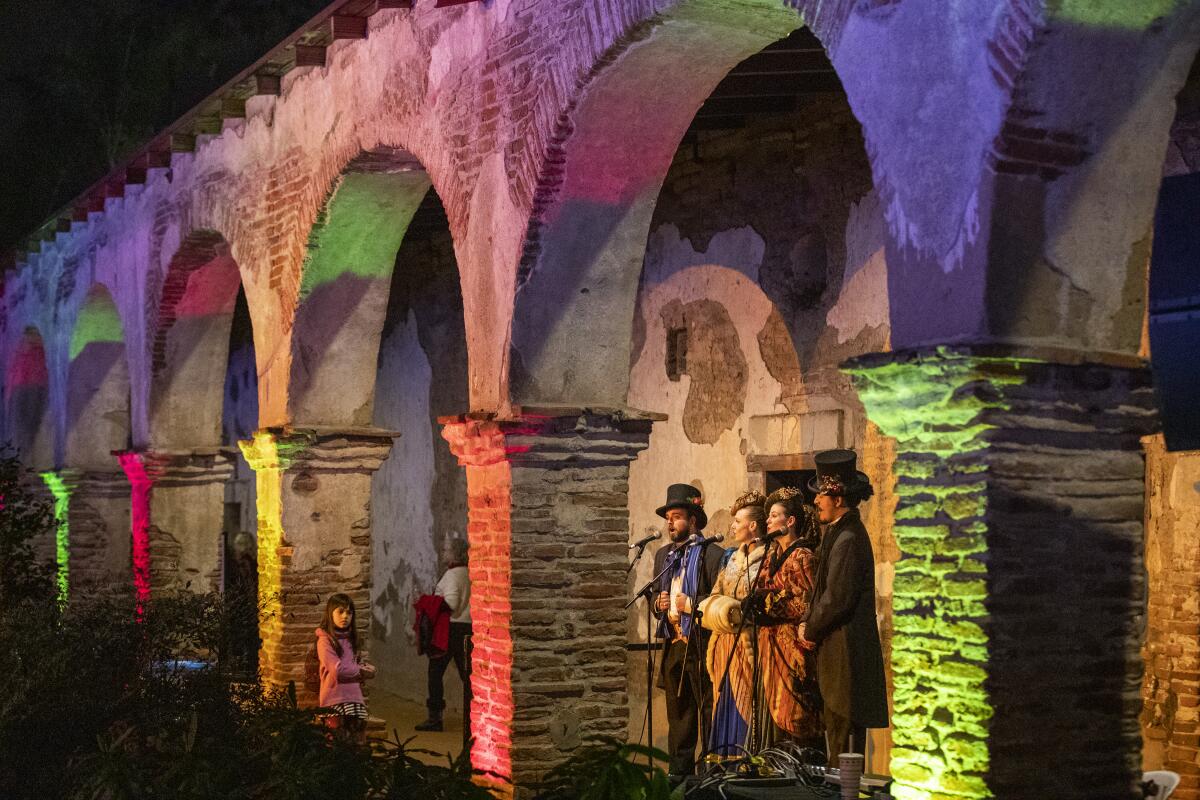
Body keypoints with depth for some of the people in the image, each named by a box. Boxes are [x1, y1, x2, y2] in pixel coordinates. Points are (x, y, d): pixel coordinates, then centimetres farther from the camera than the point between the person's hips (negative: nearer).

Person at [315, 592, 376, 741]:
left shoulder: (351, 639, 16)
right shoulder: (325, 639, -6)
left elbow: (360, 664, 14)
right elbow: (337, 669, -15)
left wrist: (364, 670, -9)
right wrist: (361, 671, -2)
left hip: (355, 697, 6)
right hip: (335, 699, -6)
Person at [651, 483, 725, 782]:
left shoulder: (712, 554, -7)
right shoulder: (663, 555, 16)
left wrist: (692, 605, -20)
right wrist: (658, 604, 1)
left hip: (701, 646, -7)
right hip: (673, 646, 7)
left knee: (709, 711, -2)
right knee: (678, 714, 12)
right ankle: (679, 771, 18)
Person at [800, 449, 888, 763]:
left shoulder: (847, 539, -18)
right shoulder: (839, 532, 15)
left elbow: (836, 599, -20)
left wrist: (810, 631, -6)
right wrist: (812, 626, 7)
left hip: (845, 652, -10)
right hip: (839, 652, 10)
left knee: (843, 734, -6)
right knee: (837, 729, 14)